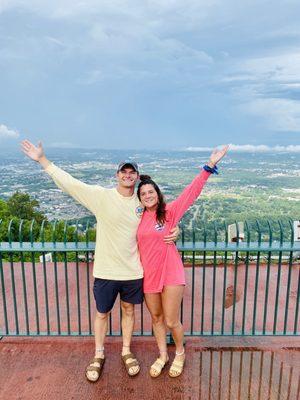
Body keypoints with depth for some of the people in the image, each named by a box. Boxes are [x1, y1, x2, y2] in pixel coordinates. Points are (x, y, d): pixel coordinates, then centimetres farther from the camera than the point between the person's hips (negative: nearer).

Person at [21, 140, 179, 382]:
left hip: (133, 270, 2)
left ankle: (126, 351, 42)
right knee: (102, 313, 16)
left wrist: (173, 231, -10)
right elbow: (68, 182, -12)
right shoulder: (101, 196, -11)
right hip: (106, 270, -2)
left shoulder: (142, 202, -2)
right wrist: (42, 160, -14)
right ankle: (99, 355, 40)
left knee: (129, 310, 19)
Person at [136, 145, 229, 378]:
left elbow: (191, 192, -18)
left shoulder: (169, 212, -9)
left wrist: (210, 167, -23)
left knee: (171, 321, 6)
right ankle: (162, 356, 41)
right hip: (148, 275, 4)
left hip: (171, 274, -4)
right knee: (156, 318, 18)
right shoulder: (138, 218, 2)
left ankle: (180, 353, 36)